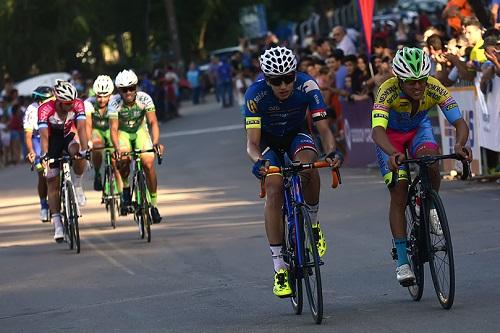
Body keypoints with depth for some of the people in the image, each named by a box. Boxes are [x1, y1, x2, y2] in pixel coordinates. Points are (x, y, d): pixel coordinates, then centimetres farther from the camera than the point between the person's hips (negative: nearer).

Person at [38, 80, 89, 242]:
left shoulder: (77, 104, -27)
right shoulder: (45, 109, -31)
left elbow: (81, 128, -34)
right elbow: (44, 135, -39)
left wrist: (84, 149, -48)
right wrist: (44, 155, -53)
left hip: (69, 136, 1)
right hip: (53, 139, -1)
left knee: (78, 154, -35)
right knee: (52, 183, -6)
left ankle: (78, 185, -8)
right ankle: (57, 225, -2)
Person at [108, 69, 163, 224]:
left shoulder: (144, 99, -24)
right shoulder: (114, 103, -26)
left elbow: (153, 122, -31)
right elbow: (113, 128, -30)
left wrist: (156, 142, -48)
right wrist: (116, 148, -48)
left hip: (140, 131, 1)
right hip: (122, 132, -1)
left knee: (148, 164, -17)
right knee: (124, 159, -31)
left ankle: (154, 204, -5)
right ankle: (125, 189, -3)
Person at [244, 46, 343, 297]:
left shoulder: (307, 86, -29)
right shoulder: (255, 94, -31)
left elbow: (323, 128, -29)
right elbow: (252, 143, -32)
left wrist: (331, 151, -50)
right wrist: (258, 161, -55)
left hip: (297, 135, 1)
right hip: (268, 141, 0)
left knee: (307, 165, -33)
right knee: (274, 189, -23)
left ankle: (313, 225, -7)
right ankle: (280, 269, -19)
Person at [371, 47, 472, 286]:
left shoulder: (434, 89, -29)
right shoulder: (388, 92, -36)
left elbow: (460, 123, -33)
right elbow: (377, 131, -48)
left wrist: (460, 145, -55)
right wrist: (393, 154, -67)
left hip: (419, 128, 2)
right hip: (391, 134, -2)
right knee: (399, 193, -13)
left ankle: (430, 208, -3)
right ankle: (402, 261, -8)